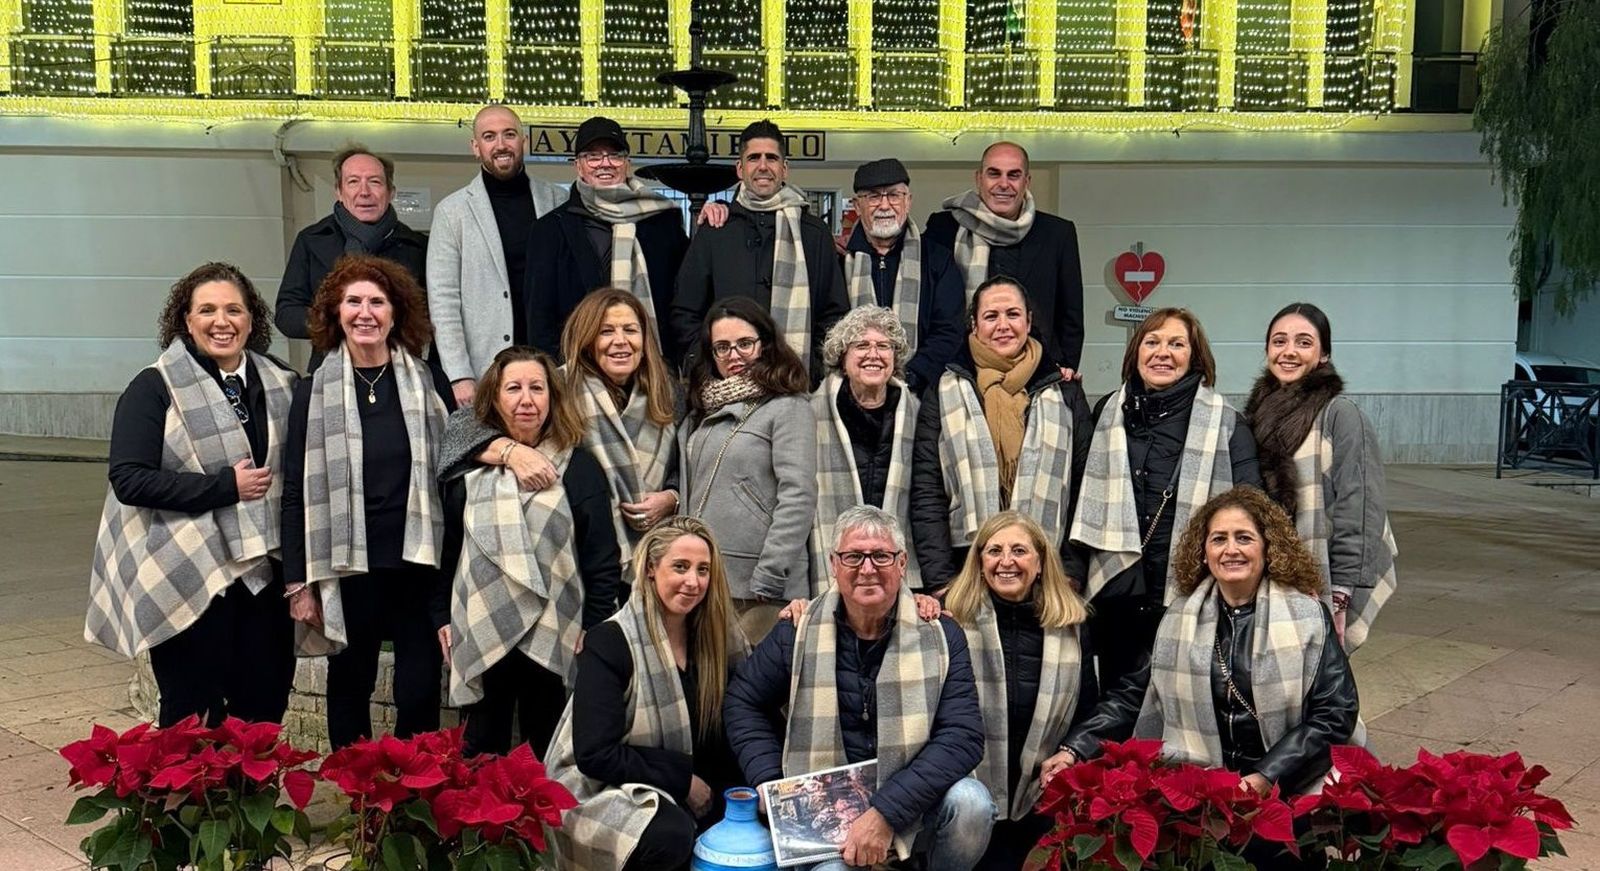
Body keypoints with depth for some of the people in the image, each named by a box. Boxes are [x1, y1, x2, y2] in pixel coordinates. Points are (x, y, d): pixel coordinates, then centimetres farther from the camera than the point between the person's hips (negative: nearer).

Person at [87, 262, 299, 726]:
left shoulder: (281, 385, 10)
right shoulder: (155, 387, -4)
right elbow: (129, 480, -13)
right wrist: (226, 485, -17)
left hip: (265, 576, 5)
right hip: (187, 582, -4)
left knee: (264, 713, 9)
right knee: (195, 721, 2)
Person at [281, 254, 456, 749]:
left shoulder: (430, 386, 4)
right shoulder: (314, 394, 2)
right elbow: (296, 493, 3)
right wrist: (298, 583, -1)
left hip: (419, 564, 0)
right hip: (347, 567, 0)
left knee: (420, 693, 1)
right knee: (350, 687, 12)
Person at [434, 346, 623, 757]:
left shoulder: (578, 466, 1)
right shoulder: (470, 465, 9)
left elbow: (602, 558, 0)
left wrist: (594, 629, -5)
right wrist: (442, 616, 8)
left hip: (553, 636, -2)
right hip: (481, 632, 2)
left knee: (545, 754, 8)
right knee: (481, 753, 8)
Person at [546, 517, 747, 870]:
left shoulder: (714, 636, 1)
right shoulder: (609, 643, -16)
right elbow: (595, 755, -20)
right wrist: (682, 778, -17)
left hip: (682, 790, 6)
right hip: (602, 790, -6)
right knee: (670, 833, -33)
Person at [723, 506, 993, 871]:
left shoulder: (941, 636, -5)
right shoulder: (798, 633, -3)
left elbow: (962, 736, -13)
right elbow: (742, 704, 10)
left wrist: (886, 813, -23)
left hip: (912, 804, 1)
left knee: (970, 802, -28)